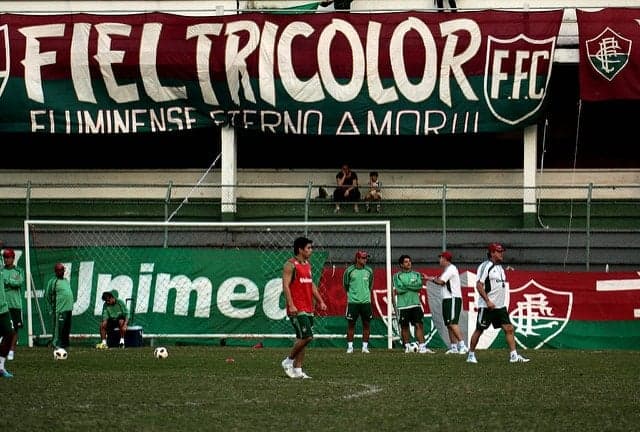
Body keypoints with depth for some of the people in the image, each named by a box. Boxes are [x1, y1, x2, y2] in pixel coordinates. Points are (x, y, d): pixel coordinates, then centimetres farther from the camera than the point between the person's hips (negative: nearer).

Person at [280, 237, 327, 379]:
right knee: (306, 337, -15)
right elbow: (286, 286, -15)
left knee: (302, 339, 7)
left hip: (308, 308, 9)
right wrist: (291, 305, -23)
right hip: (297, 309, -9)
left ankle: (297, 370, 10)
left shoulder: (307, 264, 17)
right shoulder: (290, 265, -9)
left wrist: (320, 301, 17)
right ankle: (288, 361, 1)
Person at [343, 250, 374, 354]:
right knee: (351, 324, 0)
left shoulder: (369, 271, 6)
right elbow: (345, 285, 9)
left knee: (367, 324, 2)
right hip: (353, 301, -3)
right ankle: (350, 346, 7)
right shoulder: (349, 270, -3)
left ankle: (365, 346, 10)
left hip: (366, 301, 3)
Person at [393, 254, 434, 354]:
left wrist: (406, 286, -9)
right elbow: (398, 289, -10)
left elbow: (419, 286, -4)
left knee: (419, 325, -6)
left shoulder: (416, 275, 12)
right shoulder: (397, 276, 4)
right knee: (404, 327, 3)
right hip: (403, 305, -2)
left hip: (415, 304, 2)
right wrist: (413, 286, -7)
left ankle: (422, 347, -10)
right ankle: (407, 347, 14)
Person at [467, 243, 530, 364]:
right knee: (479, 330, 1)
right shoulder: (485, 266, -11)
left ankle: (513, 355, -5)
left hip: (500, 306, 8)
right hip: (486, 307, -8)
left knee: (509, 329, -3)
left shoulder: (500, 267, 16)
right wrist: (488, 301, -21)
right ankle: (471, 354, 13)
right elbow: (479, 285, -17)